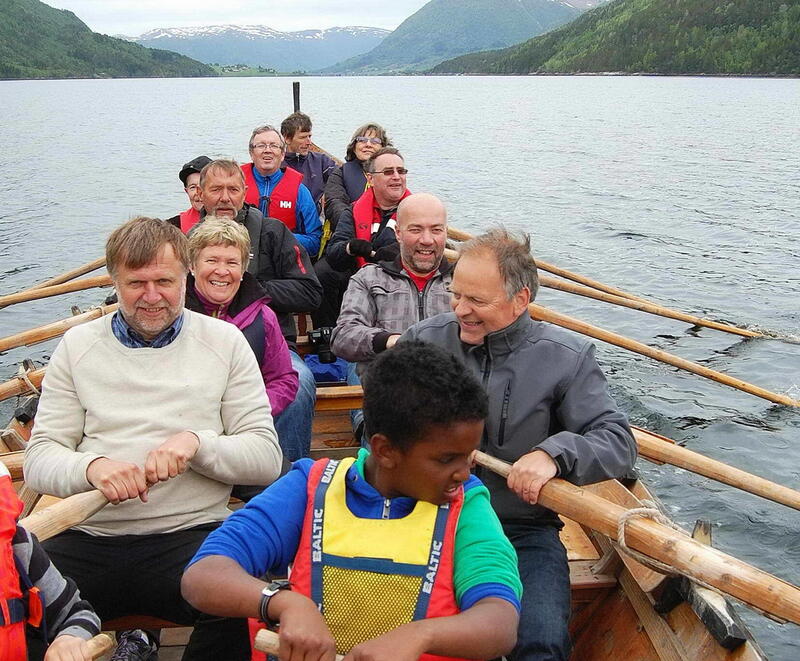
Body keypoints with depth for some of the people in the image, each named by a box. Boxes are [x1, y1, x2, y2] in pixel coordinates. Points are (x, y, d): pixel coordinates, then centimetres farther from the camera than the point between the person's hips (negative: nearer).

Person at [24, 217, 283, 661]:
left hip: (191, 534, -1)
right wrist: (90, 466, -15)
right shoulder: (78, 345, 12)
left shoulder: (224, 341, 8)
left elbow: (267, 458, 3)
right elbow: (39, 459, 7)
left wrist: (197, 443, -15)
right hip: (88, 539, 1)